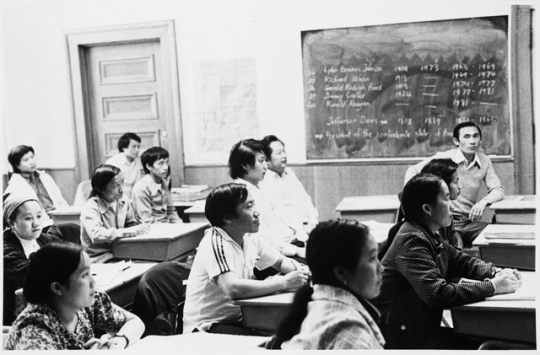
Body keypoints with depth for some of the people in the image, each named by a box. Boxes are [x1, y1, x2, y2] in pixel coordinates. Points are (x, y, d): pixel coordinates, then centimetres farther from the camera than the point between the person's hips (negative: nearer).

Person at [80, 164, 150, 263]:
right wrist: (133, 231, -30)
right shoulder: (90, 208, -13)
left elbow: (132, 224, 18)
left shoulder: (123, 203, 6)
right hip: (101, 260, -6)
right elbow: (96, 235, -28)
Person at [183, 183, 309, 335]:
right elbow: (233, 288, -35)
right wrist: (285, 282, -26)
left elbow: (281, 262, 19)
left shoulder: (251, 238, 2)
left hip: (237, 319, 7)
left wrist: (300, 271, -5)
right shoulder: (215, 243, -21)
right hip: (206, 328, -7)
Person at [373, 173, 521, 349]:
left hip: (424, 327, 9)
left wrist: (496, 272, -1)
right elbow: (439, 294, -29)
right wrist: (492, 287, -22)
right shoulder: (412, 241, -22)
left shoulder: (431, 236, 8)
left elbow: (462, 261, 18)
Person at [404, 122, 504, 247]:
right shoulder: (444, 158, -8)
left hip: (469, 221, 5)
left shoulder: (484, 161, 5)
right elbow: (413, 171, 1)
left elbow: (498, 190, 6)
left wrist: (484, 201, -16)